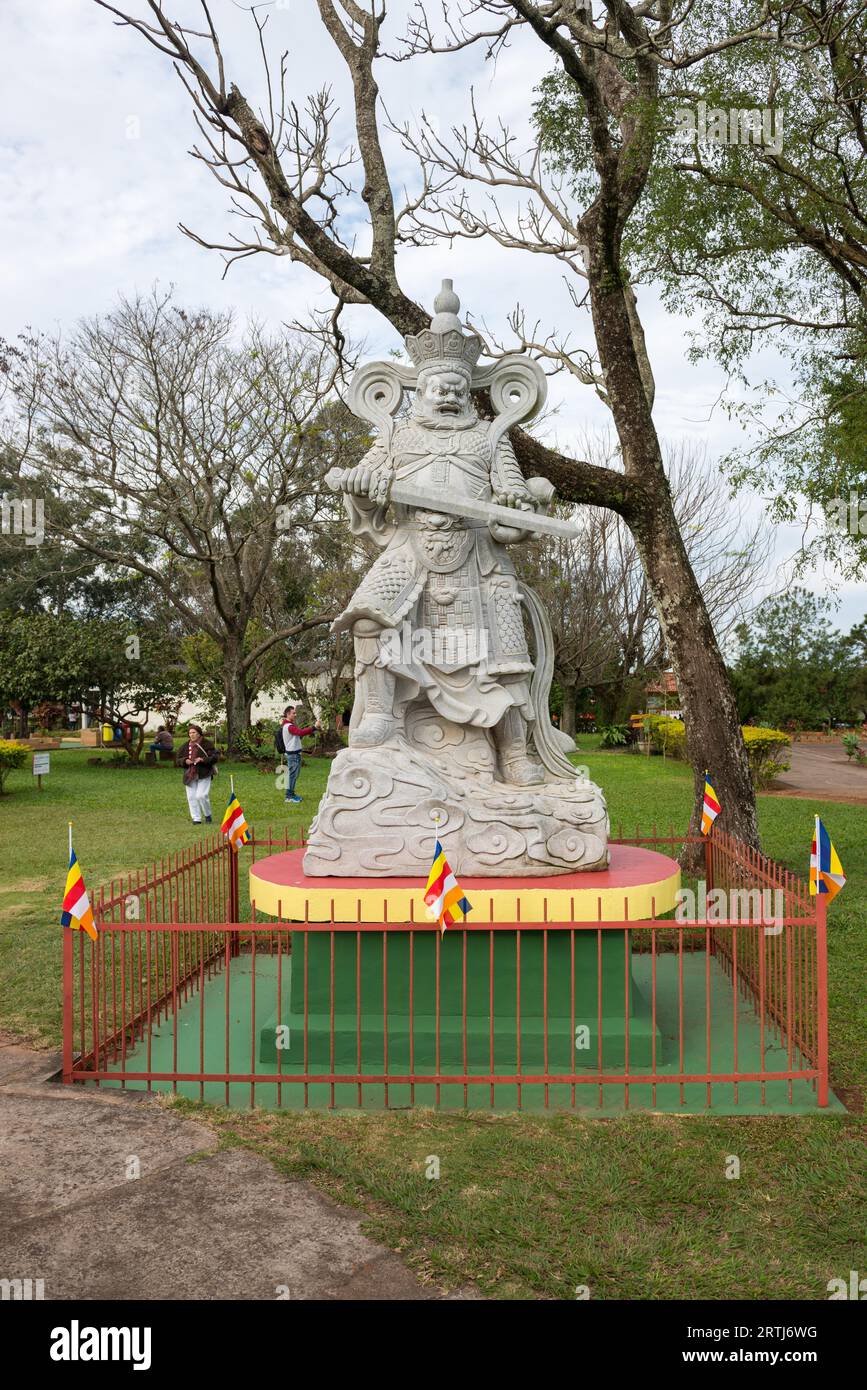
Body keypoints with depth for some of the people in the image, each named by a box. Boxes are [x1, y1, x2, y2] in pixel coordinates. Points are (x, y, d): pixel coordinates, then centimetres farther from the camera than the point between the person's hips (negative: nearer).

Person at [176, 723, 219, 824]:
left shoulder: (207, 744, -4)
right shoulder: (186, 745, 11)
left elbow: (215, 757, -9)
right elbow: (177, 759, 14)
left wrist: (203, 760, -22)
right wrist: (185, 761, -8)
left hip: (203, 774, -5)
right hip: (190, 775, 5)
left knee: (201, 796, -14)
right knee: (191, 797, 2)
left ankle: (207, 815, 10)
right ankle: (196, 819, 11)